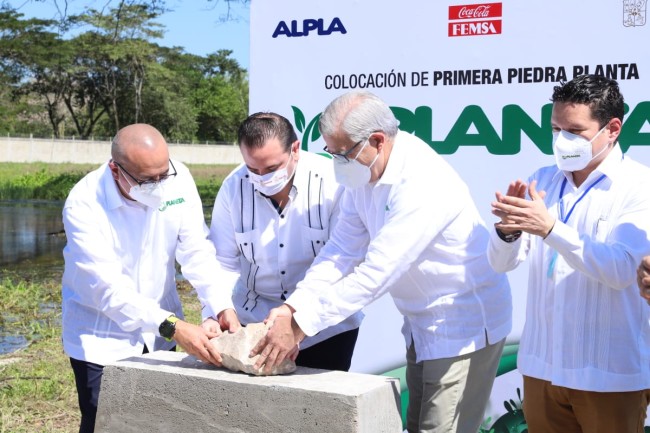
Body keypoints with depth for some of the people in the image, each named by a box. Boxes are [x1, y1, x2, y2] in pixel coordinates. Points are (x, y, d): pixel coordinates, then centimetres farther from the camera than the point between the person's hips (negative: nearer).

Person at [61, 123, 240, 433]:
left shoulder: (178, 179, -13)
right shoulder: (84, 205, -25)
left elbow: (196, 250, -11)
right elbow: (108, 288, -29)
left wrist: (222, 307, -26)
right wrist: (173, 327, -38)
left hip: (159, 330, 4)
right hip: (103, 337, -4)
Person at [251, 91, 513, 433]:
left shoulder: (424, 185, -29)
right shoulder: (363, 174, -2)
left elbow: (376, 273, -32)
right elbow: (342, 250, -4)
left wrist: (300, 325, -30)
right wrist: (292, 307, -16)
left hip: (465, 325, -9)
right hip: (422, 325, 9)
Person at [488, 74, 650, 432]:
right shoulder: (542, 181, 7)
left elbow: (621, 270, -21)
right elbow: (502, 262, 3)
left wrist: (550, 228, -31)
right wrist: (508, 230, -20)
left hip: (609, 375, -4)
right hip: (541, 364, 5)